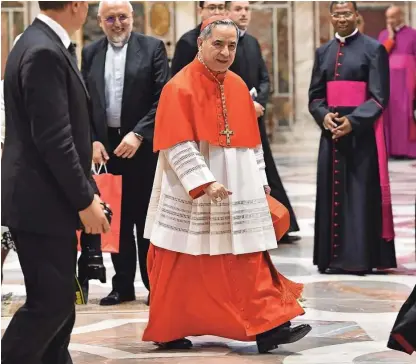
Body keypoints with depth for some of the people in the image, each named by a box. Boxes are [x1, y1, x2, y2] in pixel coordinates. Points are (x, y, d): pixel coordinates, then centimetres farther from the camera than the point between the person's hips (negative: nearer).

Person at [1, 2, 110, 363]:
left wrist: (84, 189, 17)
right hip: (42, 202, -10)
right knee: (50, 300, -5)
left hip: (46, 197, 10)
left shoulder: (42, 45, 12)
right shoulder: (45, 52, -20)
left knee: (59, 298, 15)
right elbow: (53, 139, -23)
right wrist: (84, 200, -18)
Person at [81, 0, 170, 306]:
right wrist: (92, 141, -4)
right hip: (106, 146, 3)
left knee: (147, 219, 3)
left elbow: (163, 98, -7)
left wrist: (138, 134, -15)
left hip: (143, 146, -3)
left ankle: (154, 284, 12)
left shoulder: (152, 48, -2)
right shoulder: (90, 53, 9)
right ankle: (123, 285, 14)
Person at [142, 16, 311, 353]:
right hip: (191, 194, -6)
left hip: (238, 193, 6)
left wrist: (260, 179, 11)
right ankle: (167, 333, 16)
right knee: (183, 266, 3)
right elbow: (178, 145, -17)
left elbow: (250, 139, 16)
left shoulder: (238, 86, 9)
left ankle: (266, 327, 1)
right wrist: (204, 183, -24)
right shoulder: (180, 87, -11)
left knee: (249, 261, 0)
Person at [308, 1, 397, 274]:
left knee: (361, 193, -4)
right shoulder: (323, 52, 13)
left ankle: (359, 257, -1)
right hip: (331, 131, 5)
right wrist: (323, 116, -8)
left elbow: (379, 96, -8)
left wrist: (353, 121, -19)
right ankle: (334, 256, 9)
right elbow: (315, 95, 13)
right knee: (332, 194, 4)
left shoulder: (373, 49, -3)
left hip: (361, 132, -5)